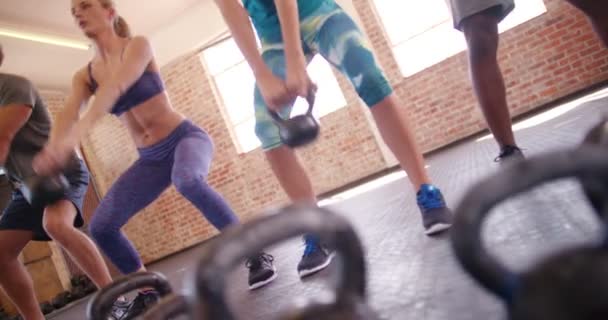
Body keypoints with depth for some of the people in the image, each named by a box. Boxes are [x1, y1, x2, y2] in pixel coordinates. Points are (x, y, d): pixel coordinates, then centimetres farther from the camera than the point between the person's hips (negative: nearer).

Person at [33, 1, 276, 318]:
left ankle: (256, 255, -25)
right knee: (101, 227, -7)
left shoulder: (137, 45, -10)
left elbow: (117, 86, -30)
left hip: (185, 137, -5)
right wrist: (54, 148, -39)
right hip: (150, 159, 6)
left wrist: (79, 132, -46)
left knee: (186, 180, -40)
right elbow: (69, 113, -15)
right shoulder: (84, 76, 5)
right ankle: (147, 293, 12)